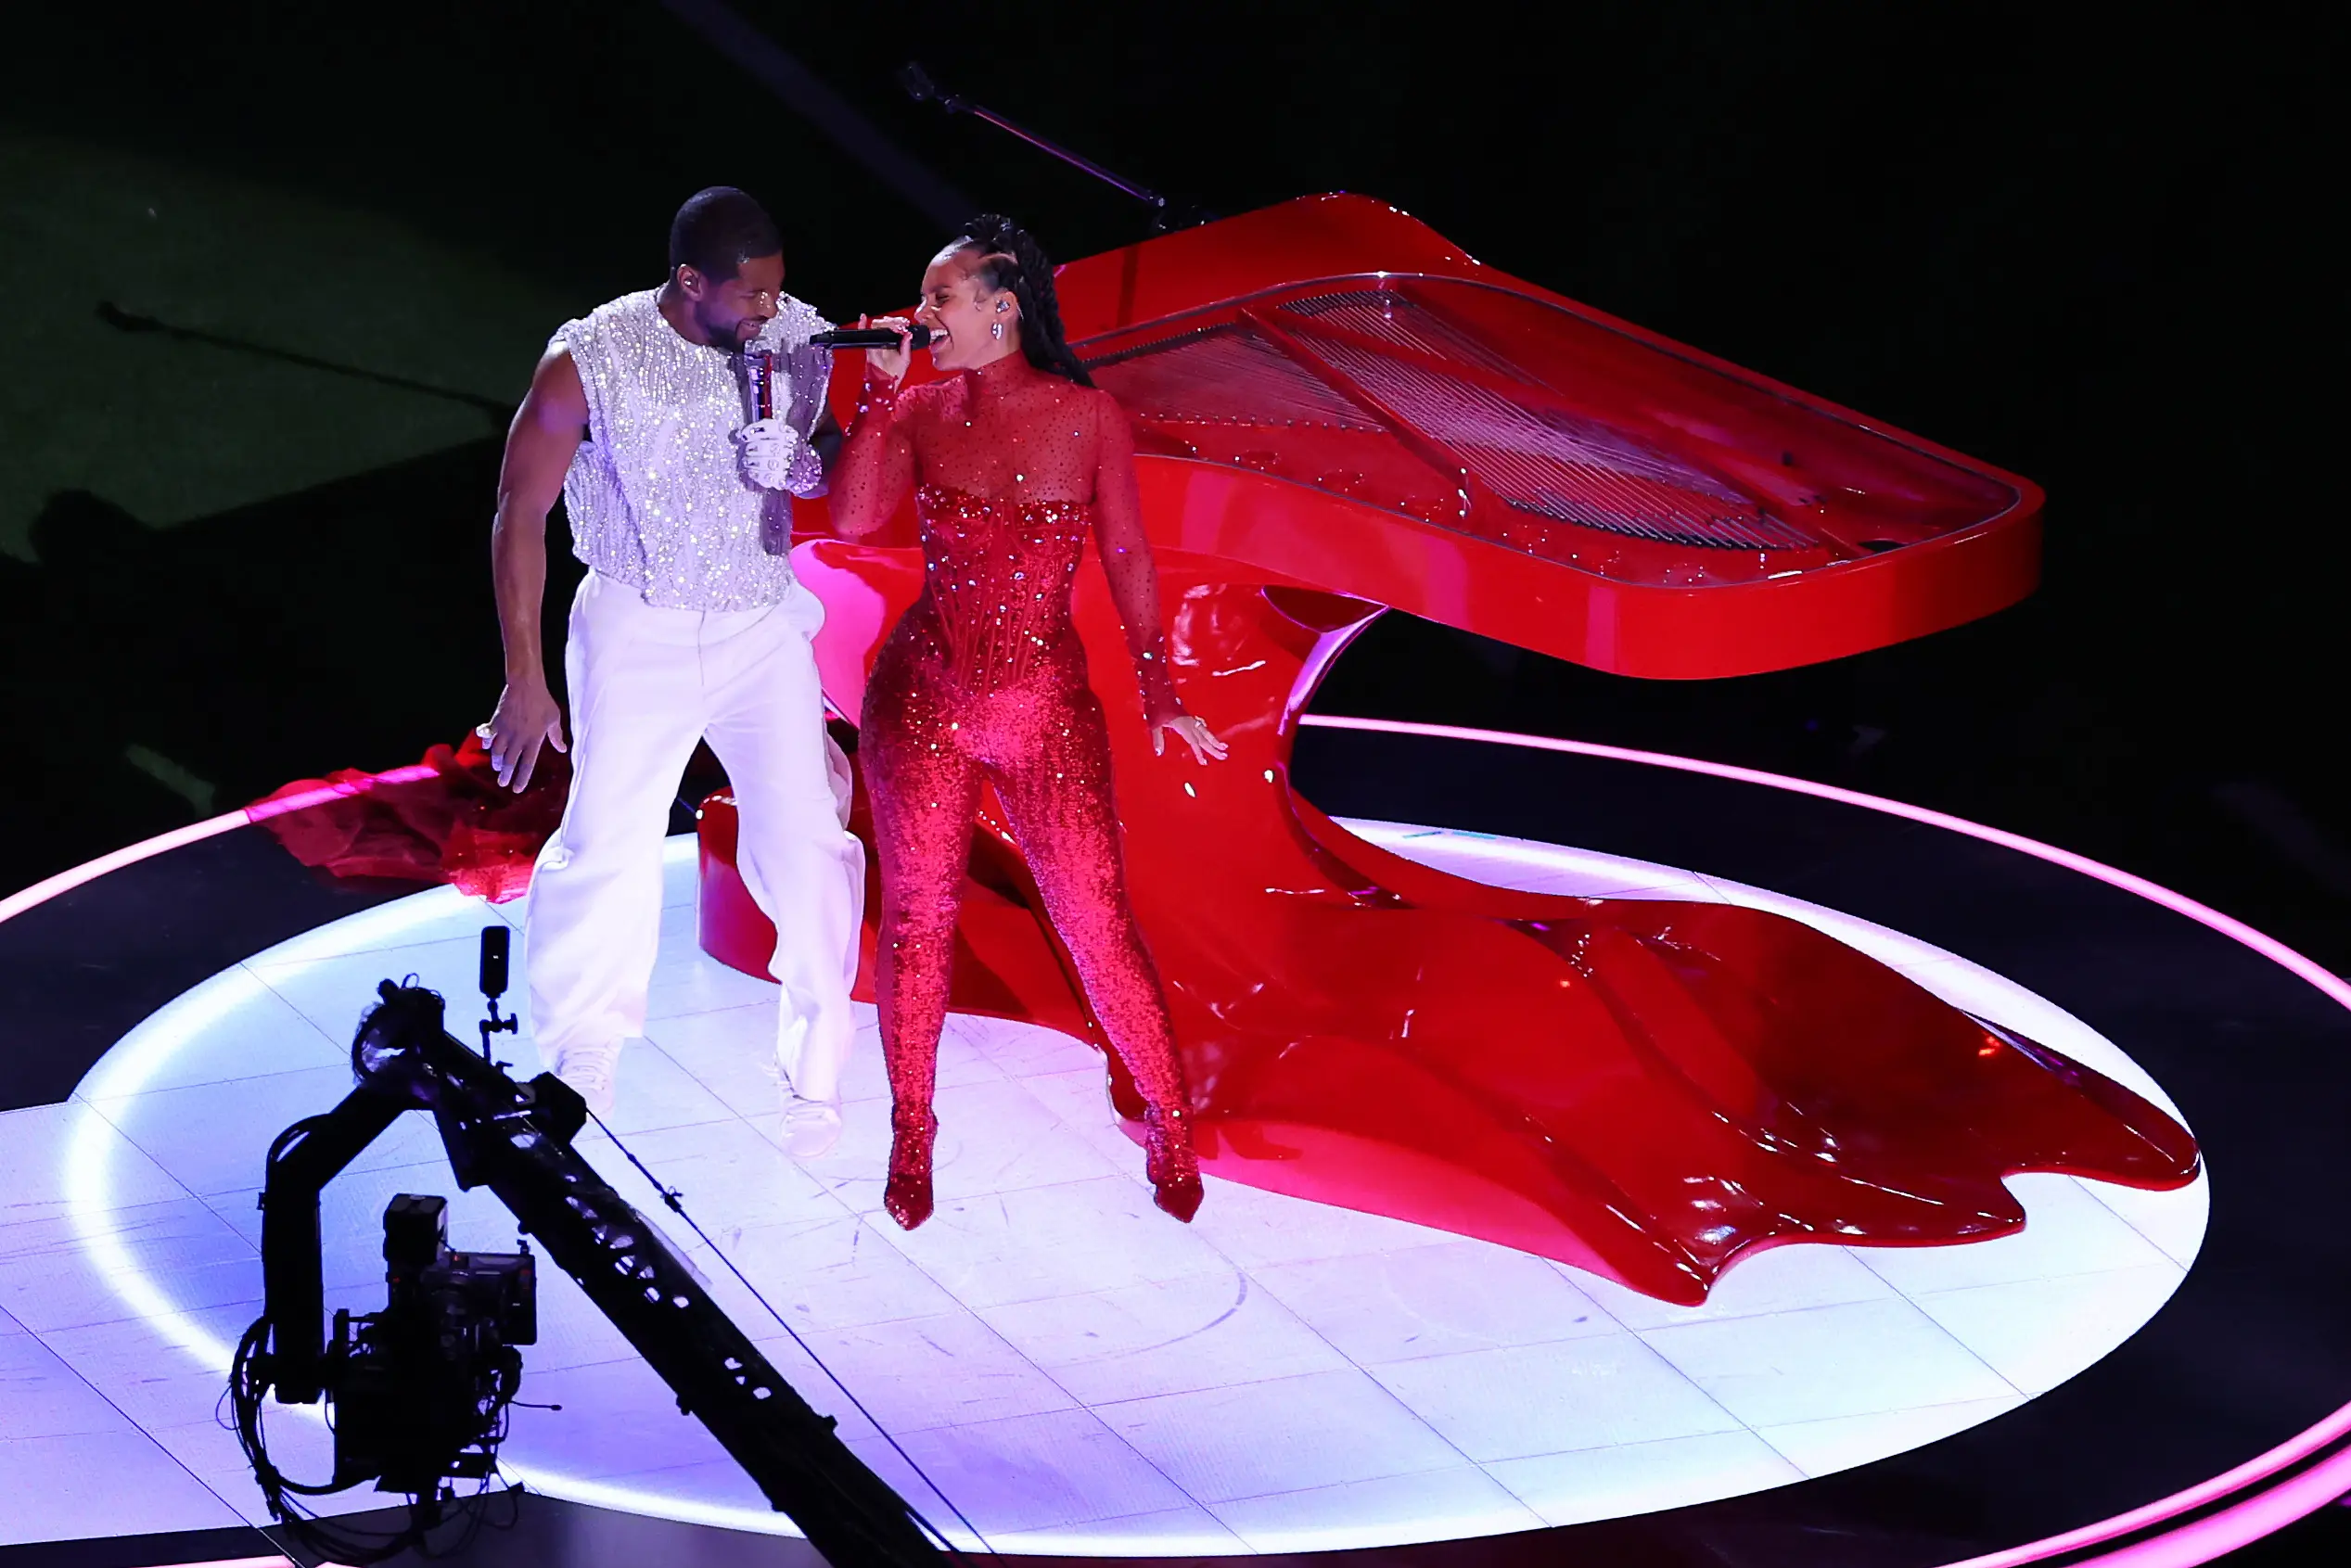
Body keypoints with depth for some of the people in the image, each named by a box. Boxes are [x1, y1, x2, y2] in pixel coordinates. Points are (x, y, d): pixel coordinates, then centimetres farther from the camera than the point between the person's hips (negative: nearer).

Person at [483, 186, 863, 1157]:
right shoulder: (590, 363, -16)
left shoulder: (802, 338, -8)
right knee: (607, 850, -2)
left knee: (808, 843, -6)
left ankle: (814, 1079, 9)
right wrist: (524, 679, -6)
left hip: (764, 629, 2)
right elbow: (520, 518, -6)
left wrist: (803, 462, -19)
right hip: (636, 629, -2)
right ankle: (576, 1068, 19)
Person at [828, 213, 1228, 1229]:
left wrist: (1159, 691, 0)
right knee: (916, 918, 8)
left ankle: (1168, 1121, 18)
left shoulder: (1088, 418, -7)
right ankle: (910, 1141, 24)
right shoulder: (920, 414, -2)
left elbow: (1126, 556, 1)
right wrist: (880, 392, -16)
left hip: (1048, 706, -2)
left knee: (1098, 926, -2)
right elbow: (851, 520, -14)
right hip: (923, 698, 2)